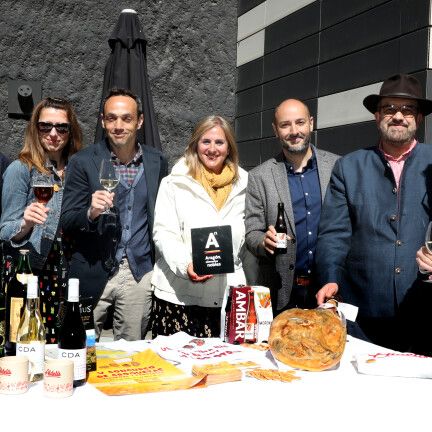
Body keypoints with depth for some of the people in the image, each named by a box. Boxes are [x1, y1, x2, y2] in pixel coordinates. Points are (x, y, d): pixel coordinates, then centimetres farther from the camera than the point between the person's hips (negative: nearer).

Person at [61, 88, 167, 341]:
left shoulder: (157, 162, 5)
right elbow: (66, 222, -3)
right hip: (94, 273, -2)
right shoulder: (84, 162, -3)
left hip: (140, 272, 2)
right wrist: (91, 213, -23)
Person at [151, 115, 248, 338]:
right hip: (179, 294, -2)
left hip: (227, 294, 2)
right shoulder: (175, 183, 4)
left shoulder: (242, 185, 13)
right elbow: (164, 233, -3)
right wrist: (185, 265, -19)